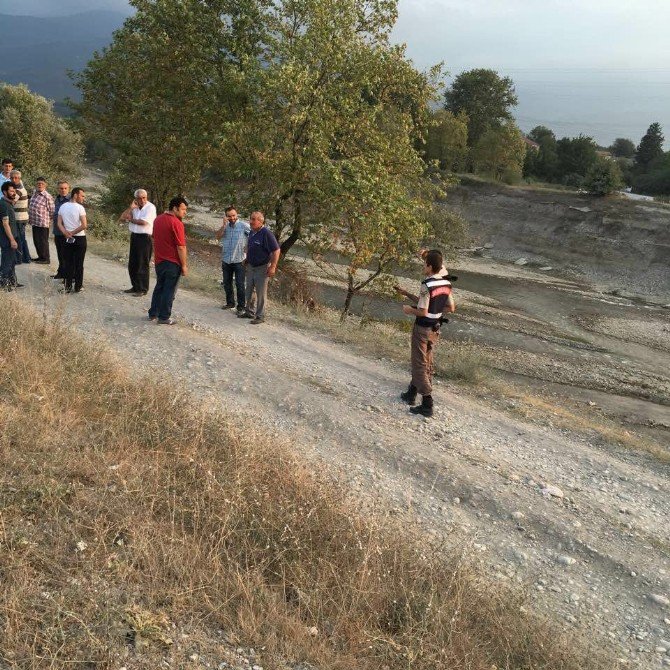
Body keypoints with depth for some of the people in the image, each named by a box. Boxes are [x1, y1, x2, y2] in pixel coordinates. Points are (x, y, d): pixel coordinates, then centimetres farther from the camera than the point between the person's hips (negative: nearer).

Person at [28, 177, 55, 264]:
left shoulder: (47, 196, -16)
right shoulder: (34, 192, 8)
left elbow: (52, 211, -13)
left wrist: (46, 219, -3)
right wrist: (30, 218, 20)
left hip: (42, 223, -8)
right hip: (34, 222, 8)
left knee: (43, 241, 0)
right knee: (36, 240, 16)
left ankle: (46, 259, 11)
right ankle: (40, 257, 28)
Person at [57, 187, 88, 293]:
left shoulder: (62, 207, 5)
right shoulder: (80, 208, -13)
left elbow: (59, 223, 2)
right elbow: (84, 225, -20)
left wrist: (67, 233, -8)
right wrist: (73, 233, -9)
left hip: (68, 239, 5)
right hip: (80, 239, -5)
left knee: (68, 263, 9)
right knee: (79, 264, 3)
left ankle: (68, 286, 9)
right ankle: (78, 287, 8)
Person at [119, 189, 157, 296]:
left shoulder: (150, 207, -10)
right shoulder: (135, 207, 12)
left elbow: (143, 222, -19)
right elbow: (122, 218, 5)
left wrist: (130, 219, -3)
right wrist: (130, 208, -7)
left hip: (144, 238, -8)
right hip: (134, 237, 8)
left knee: (142, 265, -2)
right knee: (132, 264, 13)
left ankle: (143, 289, 7)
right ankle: (135, 287, 26)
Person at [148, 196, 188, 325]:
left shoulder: (158, 219, 7)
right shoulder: (176, 223, -18)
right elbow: (181, 247, -19)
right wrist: (184, 265, -13)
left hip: (159, 261, 7)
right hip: (172, 263, -7)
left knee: (159, 287, 19)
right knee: (169, 290, 1)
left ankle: (153, 313, 25)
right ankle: (164, 318, 6)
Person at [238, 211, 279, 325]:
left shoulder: (266, 233, -21)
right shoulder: (252, 232, 5)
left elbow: (276, 251, -22)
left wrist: (273, 267, -23)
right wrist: (247, 260, 21)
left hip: (262, 268, -8)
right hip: (250, 266, 8)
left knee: (261, 293, 1)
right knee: (249, 291, 16)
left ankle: (260, 316, 11)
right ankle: (249, 311, 31)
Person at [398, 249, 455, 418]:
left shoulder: (427, 285, -24)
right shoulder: (446, 284, -1)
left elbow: (423, 312, -25)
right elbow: (451, 308, 9)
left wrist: (409, 310, -5)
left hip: (423, 328, -8)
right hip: (435, 328, 8)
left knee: (420, 365, 1)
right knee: (427, 362, 19)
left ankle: (427, 404, 0)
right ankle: (411, 394, 36)